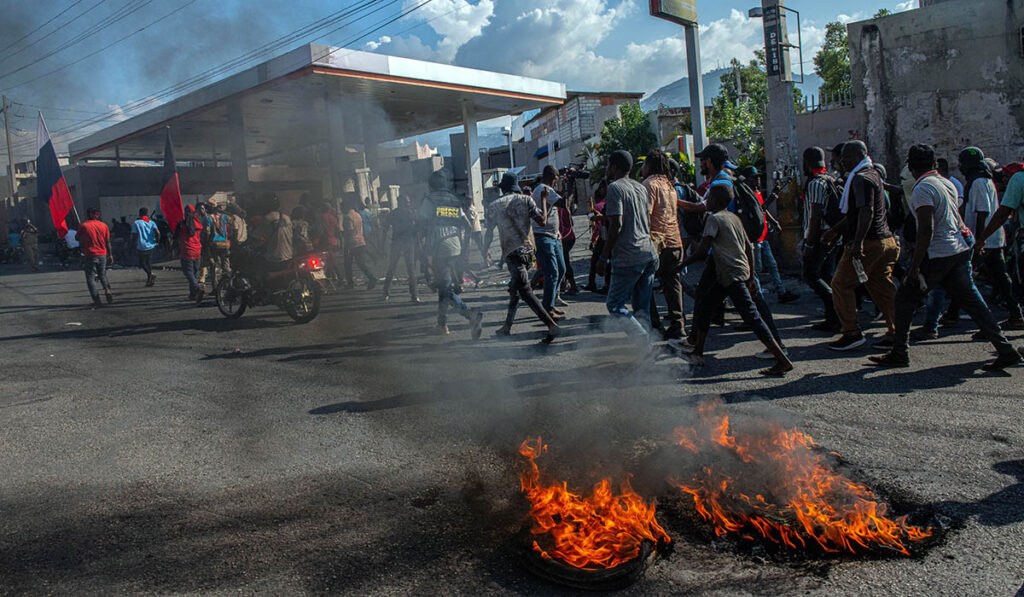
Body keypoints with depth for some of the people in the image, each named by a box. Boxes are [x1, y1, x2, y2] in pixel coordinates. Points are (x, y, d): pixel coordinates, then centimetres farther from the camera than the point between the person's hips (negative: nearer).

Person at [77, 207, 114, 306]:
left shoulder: (83, 225, -4)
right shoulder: (103, 225, 4)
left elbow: (80, 242, 1)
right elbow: (108, 242, 6)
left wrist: (83, 251, 18)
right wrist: (110, 255, 11)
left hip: (90, 255, -3)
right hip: (102, 254, 3)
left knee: (90, 277, 3)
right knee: (102, 274, 18)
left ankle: (96, 300, -4)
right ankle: (107, 289, -9)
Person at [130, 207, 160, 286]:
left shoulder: (136, 223, -3)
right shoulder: (151, 222, 4)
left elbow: (134, 236, -6)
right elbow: (157, 232, -10)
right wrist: (157, 241, 3)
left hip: (141, 246, -4)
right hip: (151, 246, 4)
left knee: (142, 263, 7)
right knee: (149, 262, 15)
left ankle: (151, 274, -15)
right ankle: (149, 280, 17)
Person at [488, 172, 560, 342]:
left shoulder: (494, 206, 3)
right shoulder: (525, 199, 5)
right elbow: (542, 220, 5)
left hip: (512, 252, -5)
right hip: (528, 249, 5)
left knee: (525, 291, -10)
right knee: (515, 289, 18)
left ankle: (551, 325, -22)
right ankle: (507, 326, 28)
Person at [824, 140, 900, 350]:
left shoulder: (861, 179, -13)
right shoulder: (873, 175, 20)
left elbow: (867, 212, -24)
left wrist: (857, 242, -28)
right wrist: (835, 230, 27)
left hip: (868, 244, -10)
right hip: (885, 241, 10)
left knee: (841, 284, -2)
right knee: (882, 288, 11)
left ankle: (852, 334, 0)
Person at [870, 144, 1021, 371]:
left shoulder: (922, 189, -15)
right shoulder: (948, 183, 12)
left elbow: (927, 230, -22)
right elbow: (953, 219, 18)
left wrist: (915, 267, -21)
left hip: (938, 255, -8)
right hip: (961, 248, 8)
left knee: (906, 298, 3)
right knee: (971, 299, 11)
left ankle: (899, 354, 6)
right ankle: (1005, 350, 10)